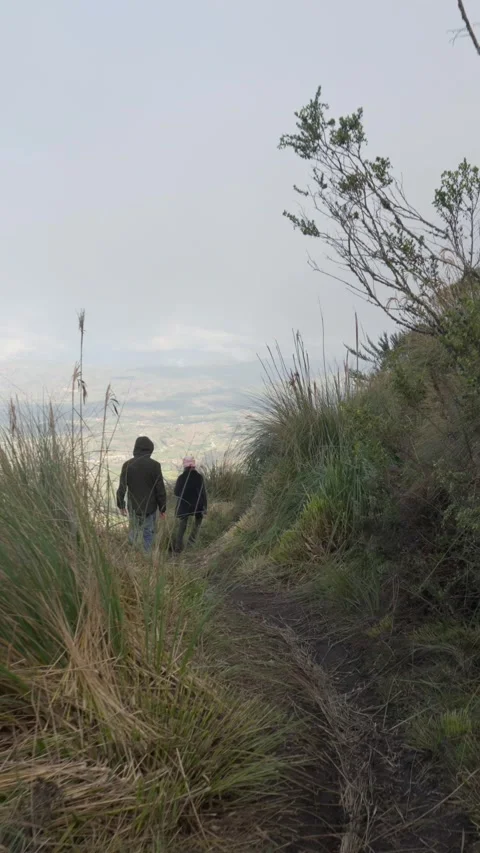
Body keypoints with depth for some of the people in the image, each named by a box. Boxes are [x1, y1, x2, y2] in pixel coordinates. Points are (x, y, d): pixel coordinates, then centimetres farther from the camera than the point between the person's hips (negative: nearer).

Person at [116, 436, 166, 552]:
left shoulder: (127, 465, -6)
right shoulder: (154, 465, -13)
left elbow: (122, 487, -2)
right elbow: (160, 489, -10)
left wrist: (120, 504, 11)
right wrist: (162, 508, 1)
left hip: (133, 506, 3)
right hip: (150, 506, -3)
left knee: (133, 530, 22)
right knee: (148, 534, 7)